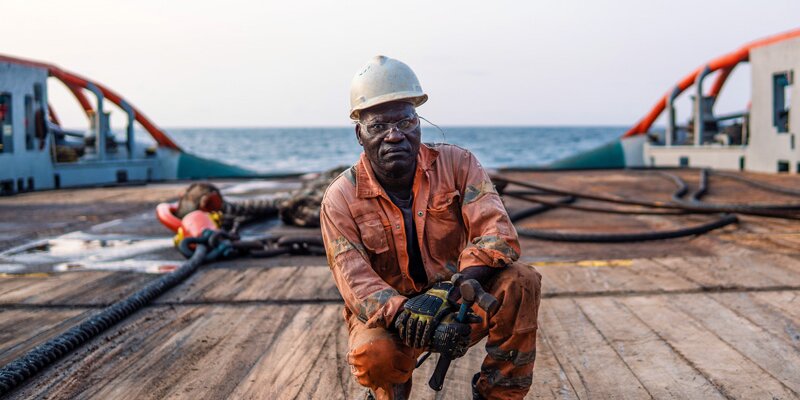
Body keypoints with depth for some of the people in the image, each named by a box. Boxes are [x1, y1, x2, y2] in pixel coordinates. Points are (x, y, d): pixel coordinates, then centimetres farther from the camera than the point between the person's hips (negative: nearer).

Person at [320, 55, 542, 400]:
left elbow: (498, 234, -19)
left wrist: (447, 292, -35)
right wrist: (405, 316, -38)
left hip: (458, 300, 2)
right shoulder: (341, 199, -10)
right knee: (372, 354, -36)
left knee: (520, 282, -26)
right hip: (386, 313, -1)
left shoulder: (456, 164, -8)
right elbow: (356, 284, -19)